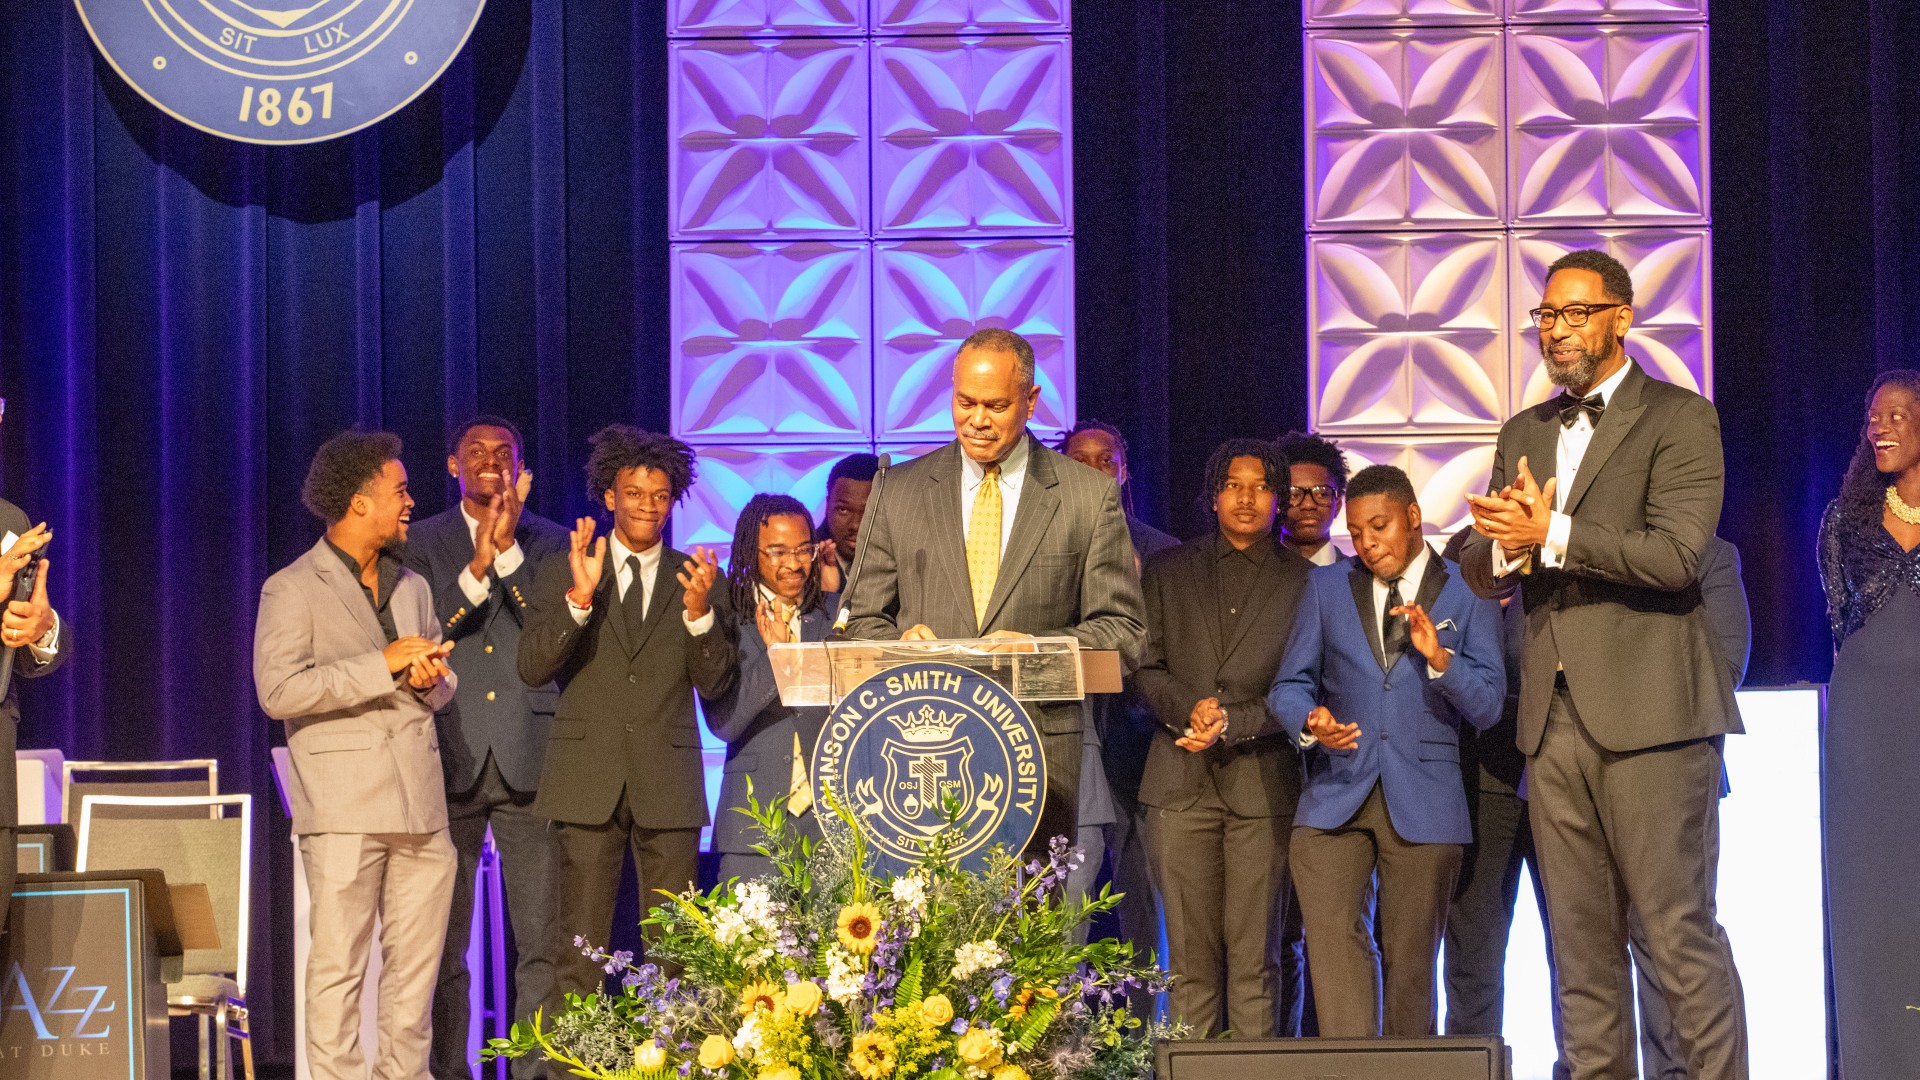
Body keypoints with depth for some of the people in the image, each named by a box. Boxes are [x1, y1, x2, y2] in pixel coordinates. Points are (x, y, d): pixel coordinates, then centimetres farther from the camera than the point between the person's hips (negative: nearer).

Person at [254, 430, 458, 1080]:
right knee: (338, 965, -7)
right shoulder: (293, 590, -2)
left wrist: (430, 680, 0)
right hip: (345, 806, -6)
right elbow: (278, 691, -13)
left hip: (420, 800, 6)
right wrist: (382, 665, -16)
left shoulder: (412, 587, 21)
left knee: (416, 964, 6)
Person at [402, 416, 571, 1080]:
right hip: (450, 760, 0)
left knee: (542, 942, -3)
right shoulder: (421, 543, 10)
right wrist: (477, 566, -15)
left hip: (528, 758, 0)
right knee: (442, 943, 2)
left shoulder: (548, 541, 11)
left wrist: (509, 551, -13)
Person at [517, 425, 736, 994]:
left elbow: (714, 683, 4)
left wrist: (699, 610, -13)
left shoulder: (698, 578, 10)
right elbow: (531, 668, -3)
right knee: (580, 946, -3)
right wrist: (579, 597, -16)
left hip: (668, 783, 1)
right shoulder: (560, 572, 8)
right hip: (588, 780, -1)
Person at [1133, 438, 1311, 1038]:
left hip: (1262, 781, -1)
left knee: (1252, 955, -3)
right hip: (1181, 782, 2)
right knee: (1190, 954, -1)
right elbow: (1146, 667, 10)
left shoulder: (1303, 581, 9)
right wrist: (1187, 709, -9)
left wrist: (1233, 722, -11)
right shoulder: (1170, 571, 16)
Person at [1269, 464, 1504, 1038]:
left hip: (1423, 802, -1)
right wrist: (1310, 721, -11)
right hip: (1335, 796, 1)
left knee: (1410, 961, 2)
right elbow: (1288, 685, 12)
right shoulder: (1326, 587, 14)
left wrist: (1439, 658, -18)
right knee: (1334, 935, -17)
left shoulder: (1468, 594, 7)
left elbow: (1487, 707, 0)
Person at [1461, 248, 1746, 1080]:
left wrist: (1550, 535, -14)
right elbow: (1481, 573, 16)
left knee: (1680, 931, -8)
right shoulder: (1523, 434, 20)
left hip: (1648, 710, -6)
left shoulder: (1679, 419, 0)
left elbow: (1676, 554, -13)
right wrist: (1505, 549, -7)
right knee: (1580, 942, 7)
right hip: (1555, 714, 6)